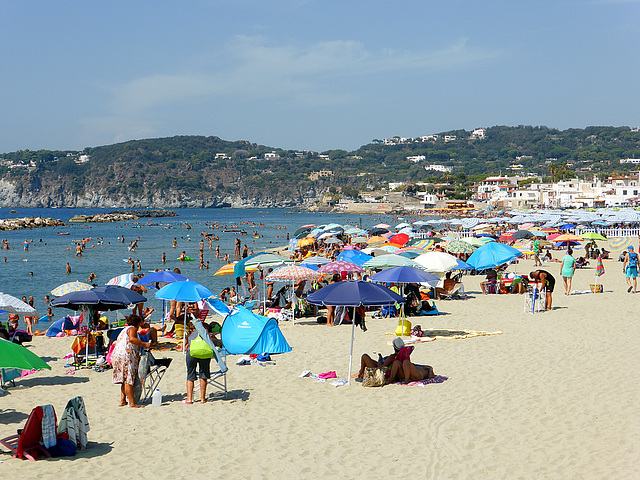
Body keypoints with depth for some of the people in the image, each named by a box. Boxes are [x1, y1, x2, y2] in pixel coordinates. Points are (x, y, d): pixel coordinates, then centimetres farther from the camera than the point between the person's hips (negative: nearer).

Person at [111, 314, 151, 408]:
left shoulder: (124, 330, 28)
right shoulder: (132, 329, 0)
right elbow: (132, 339, -20)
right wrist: (144, 344, -15)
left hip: (116, 356, 10)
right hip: (126, 357, -10)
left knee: (124, 380, 16)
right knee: (128, 381, -10)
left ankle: (123, 401, 17)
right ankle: (132, 403, -11)